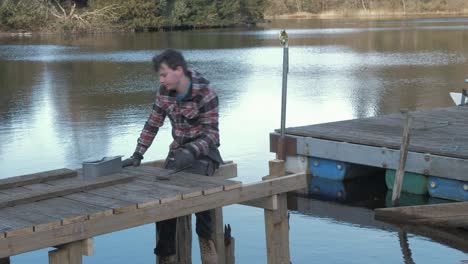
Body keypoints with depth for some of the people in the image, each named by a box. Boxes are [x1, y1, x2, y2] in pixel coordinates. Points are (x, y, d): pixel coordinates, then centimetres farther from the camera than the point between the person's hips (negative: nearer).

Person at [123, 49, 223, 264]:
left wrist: (192, 152, -38)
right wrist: (137, 155, -3)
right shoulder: (165, 92, -1)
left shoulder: (205, 93, -18)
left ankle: (206, 238, -16)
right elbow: (152, 124, 6)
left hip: (203, 151, -5)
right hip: (179, 150, 5)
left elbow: (211, 133, -21)